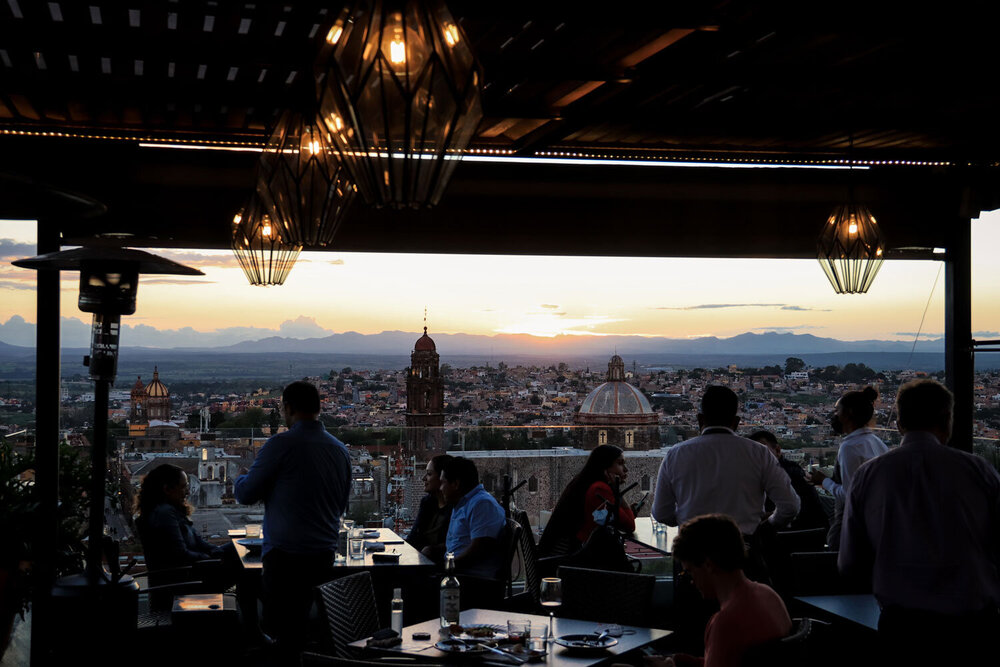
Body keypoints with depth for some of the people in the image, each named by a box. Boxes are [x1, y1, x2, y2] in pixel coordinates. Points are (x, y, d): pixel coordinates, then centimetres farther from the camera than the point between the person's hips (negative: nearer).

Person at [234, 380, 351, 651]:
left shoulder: (281, 444, -11)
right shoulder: (341, 450, 8)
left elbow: (246, 494, -4)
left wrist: (239, 480, 17)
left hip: (285, 556, -6)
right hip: (325, 555, 6)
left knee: (280, 633, 2)